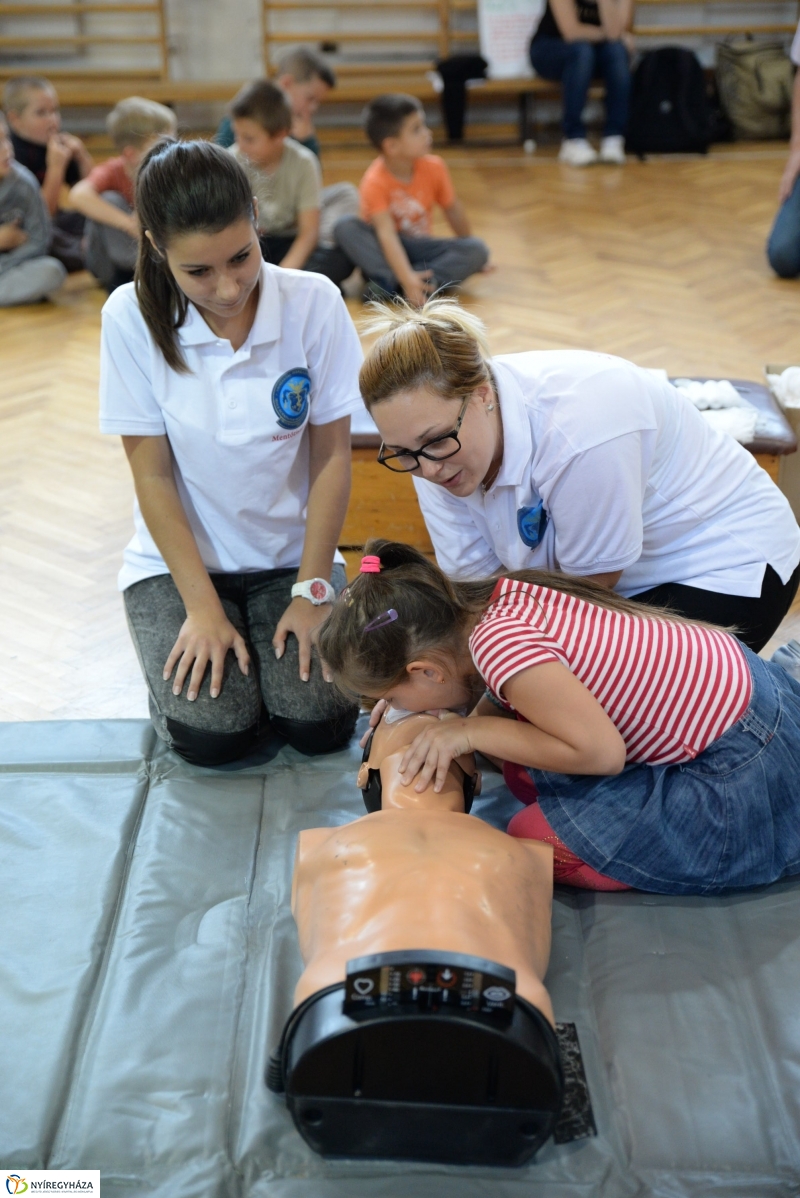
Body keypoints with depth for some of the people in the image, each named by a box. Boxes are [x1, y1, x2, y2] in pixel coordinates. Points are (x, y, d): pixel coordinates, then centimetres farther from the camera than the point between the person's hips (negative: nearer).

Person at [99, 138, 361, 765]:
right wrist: (202, 606, -13)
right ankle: (180, 648, 14)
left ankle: (285, 627, 14)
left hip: (292, 554, 1)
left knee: (320, 723, -16)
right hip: (180, 558, 0)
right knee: (214, 732, -18)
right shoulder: (134, 317, -15)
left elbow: (332, 456, -9)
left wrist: (312, 590, -11)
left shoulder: (314, 302, -14)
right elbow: (152, 473, -11)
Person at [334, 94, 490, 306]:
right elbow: (386, 233, -33)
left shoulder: (434, 167, -10)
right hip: (387, 249, -4)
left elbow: (453, 210, 5)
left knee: (478, 250, -20)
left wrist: (468, 255, 16)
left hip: (419, 247, 4)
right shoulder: (374, 182, -22)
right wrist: (407, 278, -47)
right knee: (346, 227, -30)